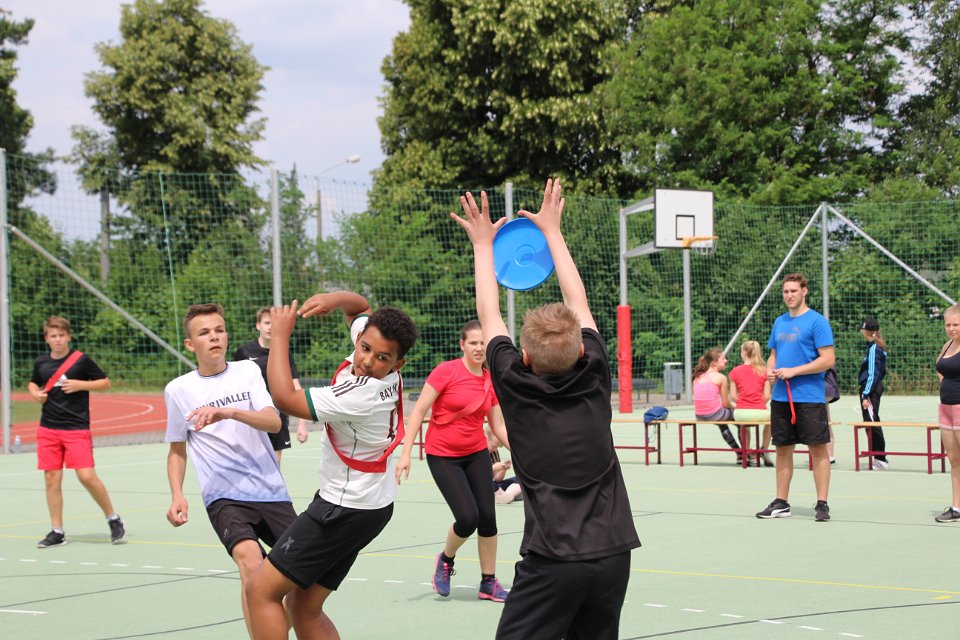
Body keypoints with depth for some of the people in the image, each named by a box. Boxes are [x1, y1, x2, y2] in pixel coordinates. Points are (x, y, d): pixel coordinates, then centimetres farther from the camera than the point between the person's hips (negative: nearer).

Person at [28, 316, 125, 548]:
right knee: (51, 478, 3)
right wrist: (36, 394, 3)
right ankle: (57, 532, 13)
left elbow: (106, 382, 0)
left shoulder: (81, 359, -5)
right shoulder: (41, 362, 7)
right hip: (48, 429, 4)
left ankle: (113, 519, 6)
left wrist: (80, 384, -13)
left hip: (77, 428, -4)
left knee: (87, 476, -13)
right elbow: (32, 383, 25)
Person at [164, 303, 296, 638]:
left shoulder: (247, 371, 4)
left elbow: (273, 422, -10)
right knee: (251, 561, -29)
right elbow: (177, 450, 14)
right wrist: (177, 497, -1)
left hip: (271, 491, 3)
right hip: (224, 497, -3)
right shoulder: (178, 390, 3)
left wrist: (228, 412, -27)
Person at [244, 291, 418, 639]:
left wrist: (281, 333, -14)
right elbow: (359, 305, 17)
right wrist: (333, 298, -7)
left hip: (345, 510, -10)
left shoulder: (363, 395, -28)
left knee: (261, 590, -7)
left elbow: (285, 397, -25)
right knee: (303, 607, 12)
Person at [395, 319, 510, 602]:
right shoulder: (446, 371, -14)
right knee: (468, 518, -15)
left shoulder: (491, 381, 1)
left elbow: (499, 425, 9)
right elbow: (418, 411, -11)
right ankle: (445, 560, 17)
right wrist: (406, 452, -16)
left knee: (487, 517, -1)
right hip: (442, 456, -5)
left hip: (476, 454, 5)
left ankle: (488, 584, 15)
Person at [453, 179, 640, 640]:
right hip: (613, 554, 4)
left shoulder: (516, 387, -3)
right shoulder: (594, 378, 2)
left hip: (552, 562, -4)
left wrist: (483, 243, 24)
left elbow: (488, 315, 11)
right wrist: (552, 231, 27)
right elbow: (578, 302, 16)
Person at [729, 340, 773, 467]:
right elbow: (767, 396, 1)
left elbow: (733, 397, 1)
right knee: (770, 418, 35)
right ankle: (764, 450, 30)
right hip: (760, 412, 0)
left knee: (743, 423, 38)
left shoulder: (735, 371, 1)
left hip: (741, 413, 1)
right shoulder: (763, 371, 2)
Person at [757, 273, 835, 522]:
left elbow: (827, 359, -13)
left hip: (809, 397, -7)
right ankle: (781, 503, 17)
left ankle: (822, 504, 0)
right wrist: (770, 370, 1)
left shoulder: (816, 321, -7)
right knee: (783, 448, 10)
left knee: (817, 449, -4)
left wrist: (793, 371, -17)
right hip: (781, 397, 7)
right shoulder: (779, 322, 15)